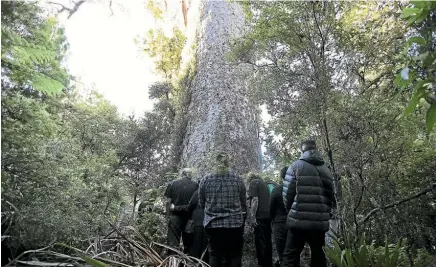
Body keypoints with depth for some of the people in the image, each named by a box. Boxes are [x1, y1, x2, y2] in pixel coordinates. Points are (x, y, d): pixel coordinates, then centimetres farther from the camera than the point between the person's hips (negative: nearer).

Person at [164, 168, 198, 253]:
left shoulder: (173, 184, 2)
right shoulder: (195, 185, 1)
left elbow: (168, 202, -1)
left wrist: (168, 216, 6)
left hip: (176, 215, -1)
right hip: (190, 216, 1)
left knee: (173, 242, 3)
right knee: (188, 243, 13)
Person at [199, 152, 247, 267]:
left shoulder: (205, 180, -1)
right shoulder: (238, 179, -2)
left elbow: (202, 203, 7)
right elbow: (243, 203, 4)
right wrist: (242, 218, 18)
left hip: (213, 223, 1)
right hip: (234, 223, -1)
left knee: (214, 255, 11)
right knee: (234, 256, 9)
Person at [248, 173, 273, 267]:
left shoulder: (253, 183, -5)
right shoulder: (263, 183, 18)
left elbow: (255, 200, -15)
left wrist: (253, 216, -15)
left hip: (260, 216, -8)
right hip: (268, 215, 8)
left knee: (260, 241, 0)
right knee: (267, 240, 16)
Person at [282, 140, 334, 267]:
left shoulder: (296, 166, -2)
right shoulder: (326, 170, 13)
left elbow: (287, 193, -5)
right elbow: (330, 196, 11)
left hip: (299, 220, -5)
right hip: (320, 222, 5)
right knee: (318, 256, 17)